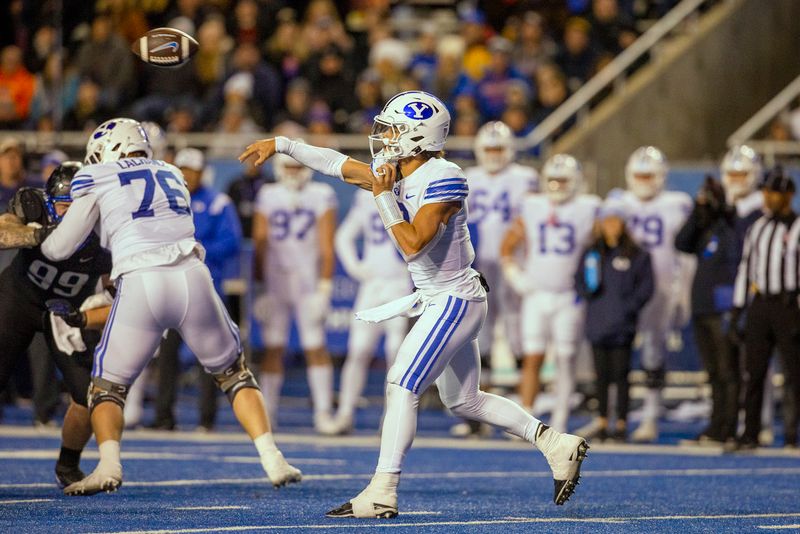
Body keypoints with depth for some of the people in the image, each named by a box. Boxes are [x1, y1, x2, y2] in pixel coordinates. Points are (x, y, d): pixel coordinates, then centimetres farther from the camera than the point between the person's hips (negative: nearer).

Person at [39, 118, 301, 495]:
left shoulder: (96, 180, 14)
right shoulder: (172, 175, 27)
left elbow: (59, 249, 17)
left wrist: (38, 238, 37)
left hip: (140, 284, -3)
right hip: (192, 278, 3)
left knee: (108, 385, 11)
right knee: (233, 373, 20)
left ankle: (108, 464, -14)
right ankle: (272, 459, 8)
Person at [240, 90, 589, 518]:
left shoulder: (443, 179, -20)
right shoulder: (394, 174, 5)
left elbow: (413, 244, -26)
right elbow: (338, 164, 16)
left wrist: (383, 196, -21)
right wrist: (281, 145, 14)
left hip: (454, 301, -10)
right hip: (439, 301, 10)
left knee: (401, 386, -13)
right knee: (463, 402, 16)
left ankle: (382, 494, -13)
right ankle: (557, 445, 22)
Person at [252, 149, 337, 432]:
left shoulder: (321, 196, 1)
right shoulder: (267, 196, 8)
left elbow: (327, 246, -2)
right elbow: (260, 243, 8)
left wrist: (324, 286, -8)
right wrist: (260, 284, 4)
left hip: (309, 280, -2)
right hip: (275, 280, 2)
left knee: (315, 346, -4)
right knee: (273, 347, 3)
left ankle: (323, 412, -1)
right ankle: (267, 412, 8)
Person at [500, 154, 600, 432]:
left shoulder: (586, 211, -1)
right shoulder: (532, 210, 5)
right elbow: (507, 246, 14)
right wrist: (515, 276, 2)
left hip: (569, 297, -2)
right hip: (536, 295, 2)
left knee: (565, 360, 2)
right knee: (532, 359, -2)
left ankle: (560, 422, 8)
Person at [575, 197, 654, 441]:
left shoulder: (636, 255, 1)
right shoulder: (591, 254, 12)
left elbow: (646, 286, 0)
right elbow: (579, 281, 14)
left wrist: (631, 306, -9)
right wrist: (588, 289, -6)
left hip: (622, 326, -3)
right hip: (597, 323, 3)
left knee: (620, 373, -3)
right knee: (602, 375, 8)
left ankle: (621, 422, 2)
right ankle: (602, 421, 13)